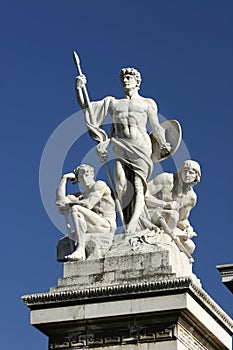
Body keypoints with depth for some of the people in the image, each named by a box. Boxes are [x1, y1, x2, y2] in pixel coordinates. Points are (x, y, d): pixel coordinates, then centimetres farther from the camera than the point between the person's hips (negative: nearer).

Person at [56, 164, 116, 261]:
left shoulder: (99, 185, 4)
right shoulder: (82, 195, 24)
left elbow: (88, 204, -12)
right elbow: (60, 201, 12)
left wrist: (68, 205, -4)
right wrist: (64, 178, 16)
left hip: (107, 225, -8)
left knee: (75, 209, -23)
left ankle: (80, 250, -33)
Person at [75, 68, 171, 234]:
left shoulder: (147, 103, 18)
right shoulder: (112, 102, 22)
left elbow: (157, 127, 11)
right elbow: (85, 106, 18)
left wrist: (163, 144, -7)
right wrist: (79, 88, 3)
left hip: (141, 147, -2)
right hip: (121, 149, 2)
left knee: (138, 186, -17)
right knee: (122, 186, -16)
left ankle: (132, 225, -32)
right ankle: (135, 225, -18)